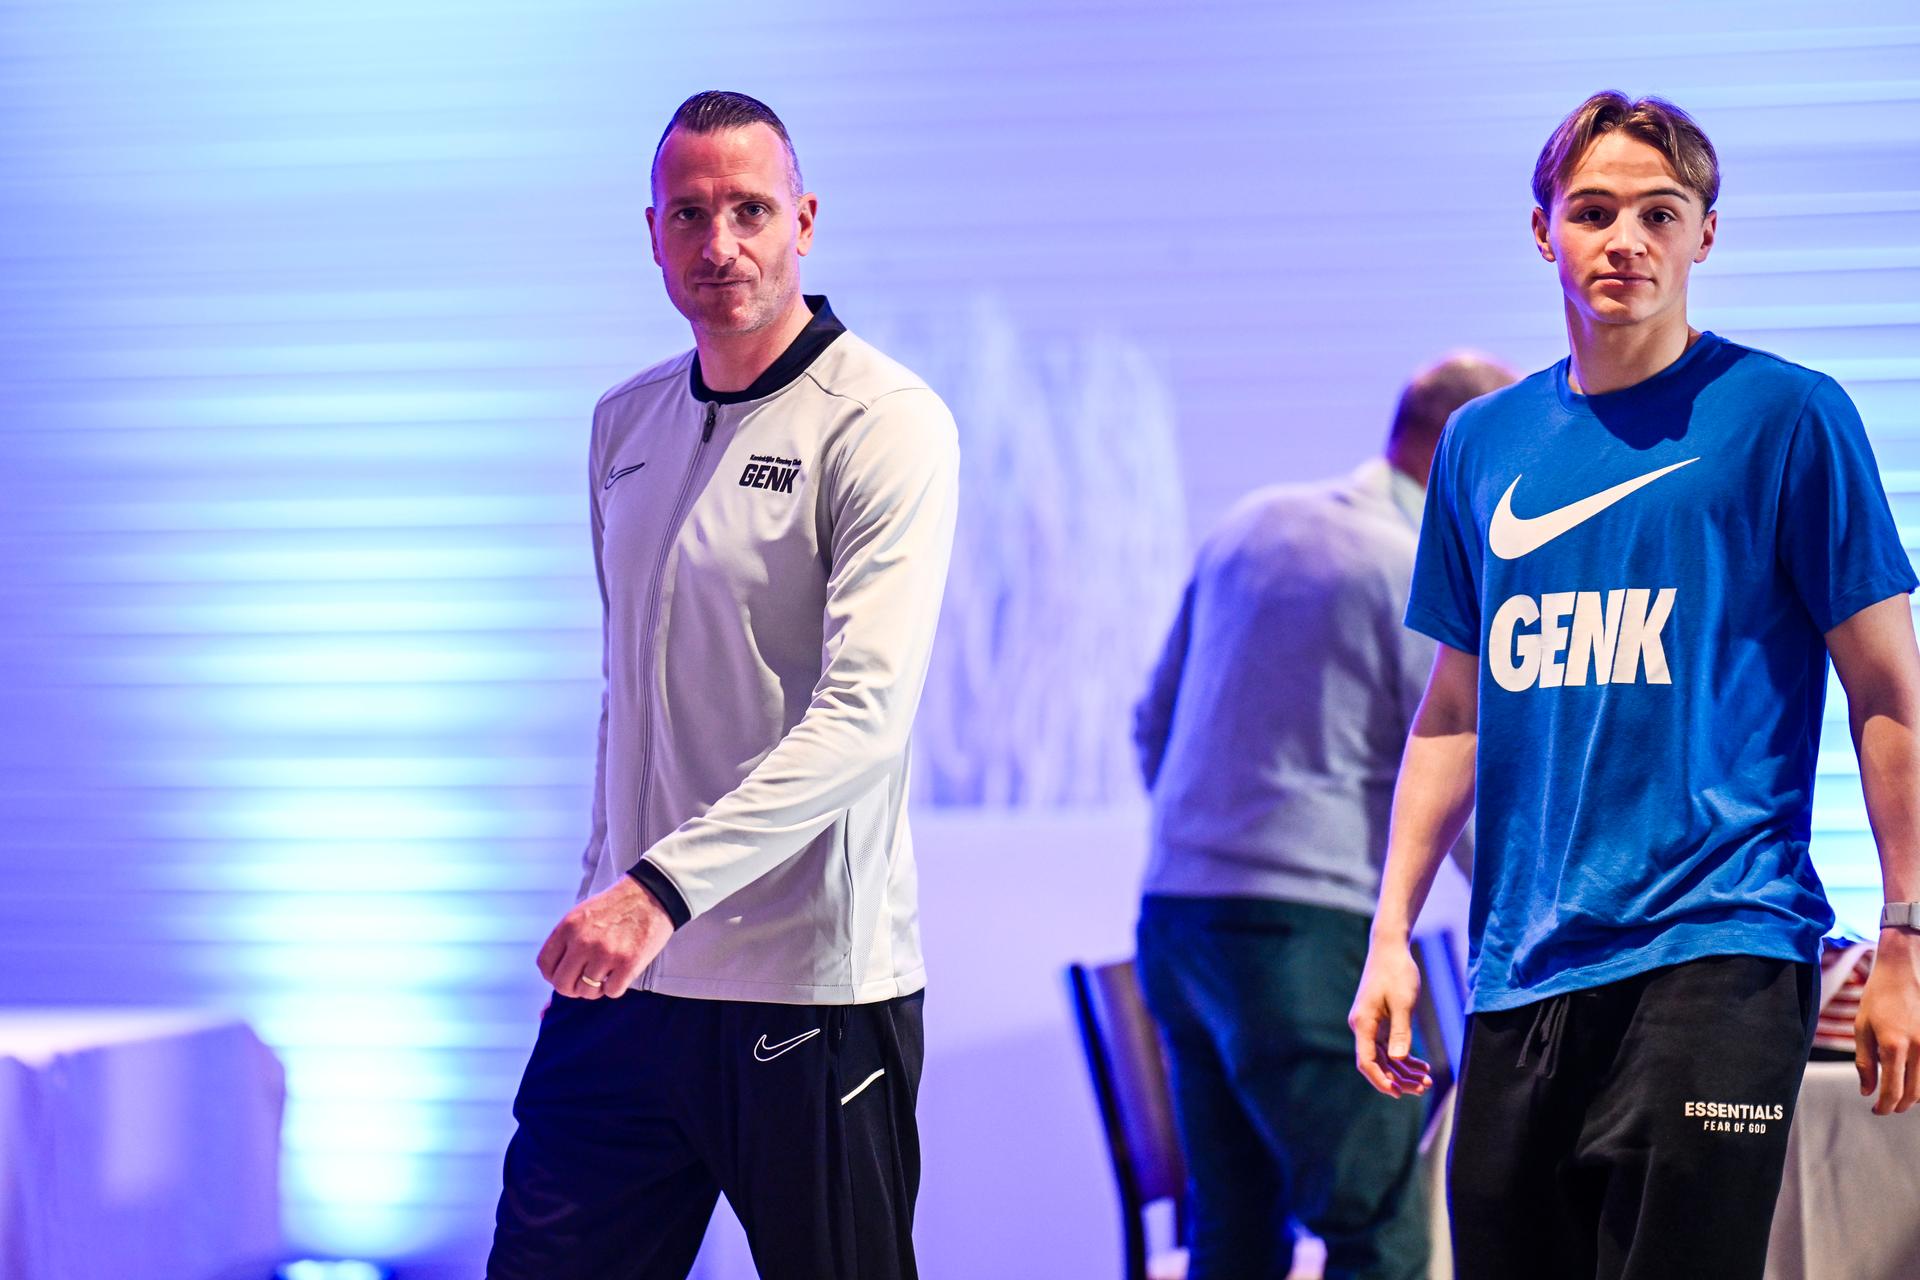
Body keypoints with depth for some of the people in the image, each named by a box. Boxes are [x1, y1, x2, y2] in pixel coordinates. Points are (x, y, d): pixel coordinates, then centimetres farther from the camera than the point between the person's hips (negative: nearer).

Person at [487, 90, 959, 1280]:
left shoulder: (884, 423, -10)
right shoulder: (627, 423, 13)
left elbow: (864, 718, -21)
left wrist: (665, 886, -30)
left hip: (812, 995, -6)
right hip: (628, 973, 6)